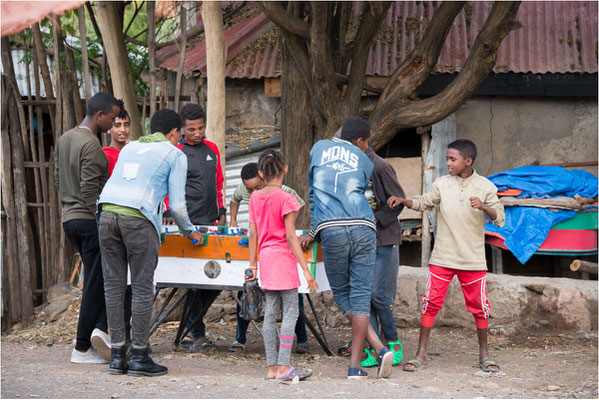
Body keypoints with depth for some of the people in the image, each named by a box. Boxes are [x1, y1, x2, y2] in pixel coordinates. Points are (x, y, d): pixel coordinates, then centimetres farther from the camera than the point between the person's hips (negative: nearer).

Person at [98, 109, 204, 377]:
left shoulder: (129, 147, 27)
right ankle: (139, 357, 2)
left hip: (107, 213, 5)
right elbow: (177, 204, 5)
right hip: (138, 218, -5)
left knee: (114, 285, 7)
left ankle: (117, 355, 9)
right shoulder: (175, 155, 11)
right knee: (142, 287, 1)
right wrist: (189, 232, 23)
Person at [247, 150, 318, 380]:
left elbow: (253, 233, 10)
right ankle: (284, 367, -8)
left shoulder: (255, 197, 7)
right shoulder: (285, 198, -11)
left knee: (270, 313, 8)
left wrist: (253, 264, 17)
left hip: (266, 257, 6)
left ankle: (272, 368, 8)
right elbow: (291, 236, -14)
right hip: (283, 257, -6)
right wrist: (305, 269, -13)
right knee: (291, 312, -3)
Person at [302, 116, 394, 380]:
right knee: (360, 296, 3)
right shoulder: (365, 162, 17)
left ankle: (379, 349, -2)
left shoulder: (319, 148, 19)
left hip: (332, 230, -1)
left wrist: (315, 233, 37)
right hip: (363, 228, 1)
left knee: (341, 294, 11)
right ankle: (354, 366, -2)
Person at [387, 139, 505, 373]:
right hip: (442, 257, 1)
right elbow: (423, 203, 18)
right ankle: (421, 355, 2)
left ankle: (484, 354, 20)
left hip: (473, 259, -1)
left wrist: (484, 207, -22)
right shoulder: (442, 184, 4)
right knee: (430, 303, -4)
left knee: (479, 307, 4)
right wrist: (402, 201, 1)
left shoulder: (485, 187, -1)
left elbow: (500, 219, -3)